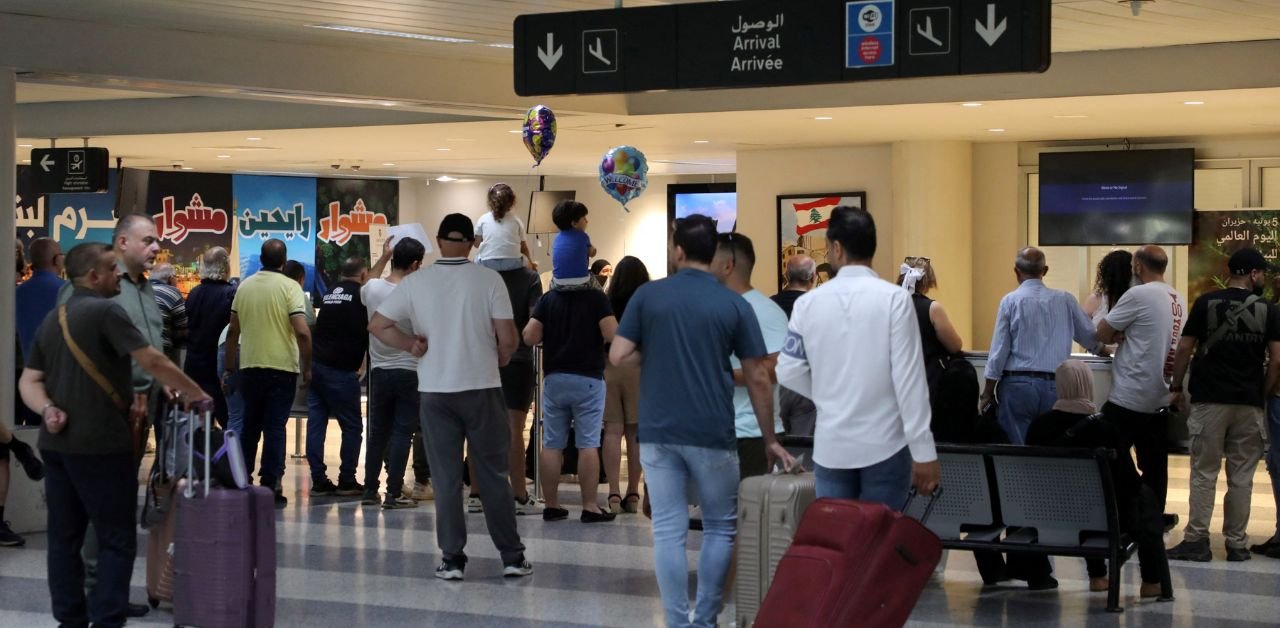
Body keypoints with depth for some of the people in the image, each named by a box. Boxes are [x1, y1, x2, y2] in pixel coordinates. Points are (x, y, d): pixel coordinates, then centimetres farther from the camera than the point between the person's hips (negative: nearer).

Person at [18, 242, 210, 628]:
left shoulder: (52, 319, 14)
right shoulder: (105, 311, -12)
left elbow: (29, 381, 10)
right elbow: (151, 361, -18)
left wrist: (47, 409, -6)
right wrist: (194, 392, -8)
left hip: (57, 443, 8)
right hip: (99, 444, -8)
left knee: (65, 536, 10)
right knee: (116, 539, -2)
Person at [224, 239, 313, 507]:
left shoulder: (244, 286, 5)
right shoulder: (290, 287, -8)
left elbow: (233, 330, 9)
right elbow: (302, 332, -16)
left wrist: (229, 367, 18)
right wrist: (307, 367, -6)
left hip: (249, 366, 4)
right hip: (282, 366, -4)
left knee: (250, 426, 15)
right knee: (275, 427, 0)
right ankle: (270, 486, -3)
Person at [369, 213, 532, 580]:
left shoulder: (417, 282, -1)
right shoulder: (489, 280, -5)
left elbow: (377, 325, 1)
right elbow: (508, 340, -8)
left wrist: (413, 346, 5)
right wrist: (500, 360, 11)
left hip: (435, 391, 1)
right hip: (482, 388, -1)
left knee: (446, 478, 6)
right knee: (493, 474, 7)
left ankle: (452, 559, 6)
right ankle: (512, 557, 10)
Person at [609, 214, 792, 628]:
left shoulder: (648, 296, 0)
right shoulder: (734, 305, -1)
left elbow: (619, 356, -4)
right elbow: (758, 378, 0)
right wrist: (769, 440, 8)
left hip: (657, 432, 1)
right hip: (711, 434, -1)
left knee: (668, 531, 5)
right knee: (720, 528, 14)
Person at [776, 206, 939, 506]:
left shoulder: (808, 303, -1)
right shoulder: (894, 298, -10)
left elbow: (788, 372, 4)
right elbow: (909, 378, -13)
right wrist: (924, 452, -10)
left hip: (831, 446, 2)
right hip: (884, 444, -2)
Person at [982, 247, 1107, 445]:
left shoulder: (1010, 301, -2)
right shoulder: (1065, 300, 7)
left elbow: (999, 350, -3)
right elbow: (1090, 336, 20)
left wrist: (988, 391, 4)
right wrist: (1107, 353, 41)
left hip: (1018, 384, -3)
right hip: (1054, 387, 3)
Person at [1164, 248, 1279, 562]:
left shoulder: (1206, 304, -1)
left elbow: (1184, 349, 0)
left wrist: (1176, 388, 10)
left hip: (1210, 399, 0)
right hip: (1249, 403, 1)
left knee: (1204, 472, 2)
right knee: (1241, 475, 6)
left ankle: (1197, 540, -2)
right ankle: (1237, 543, 8)